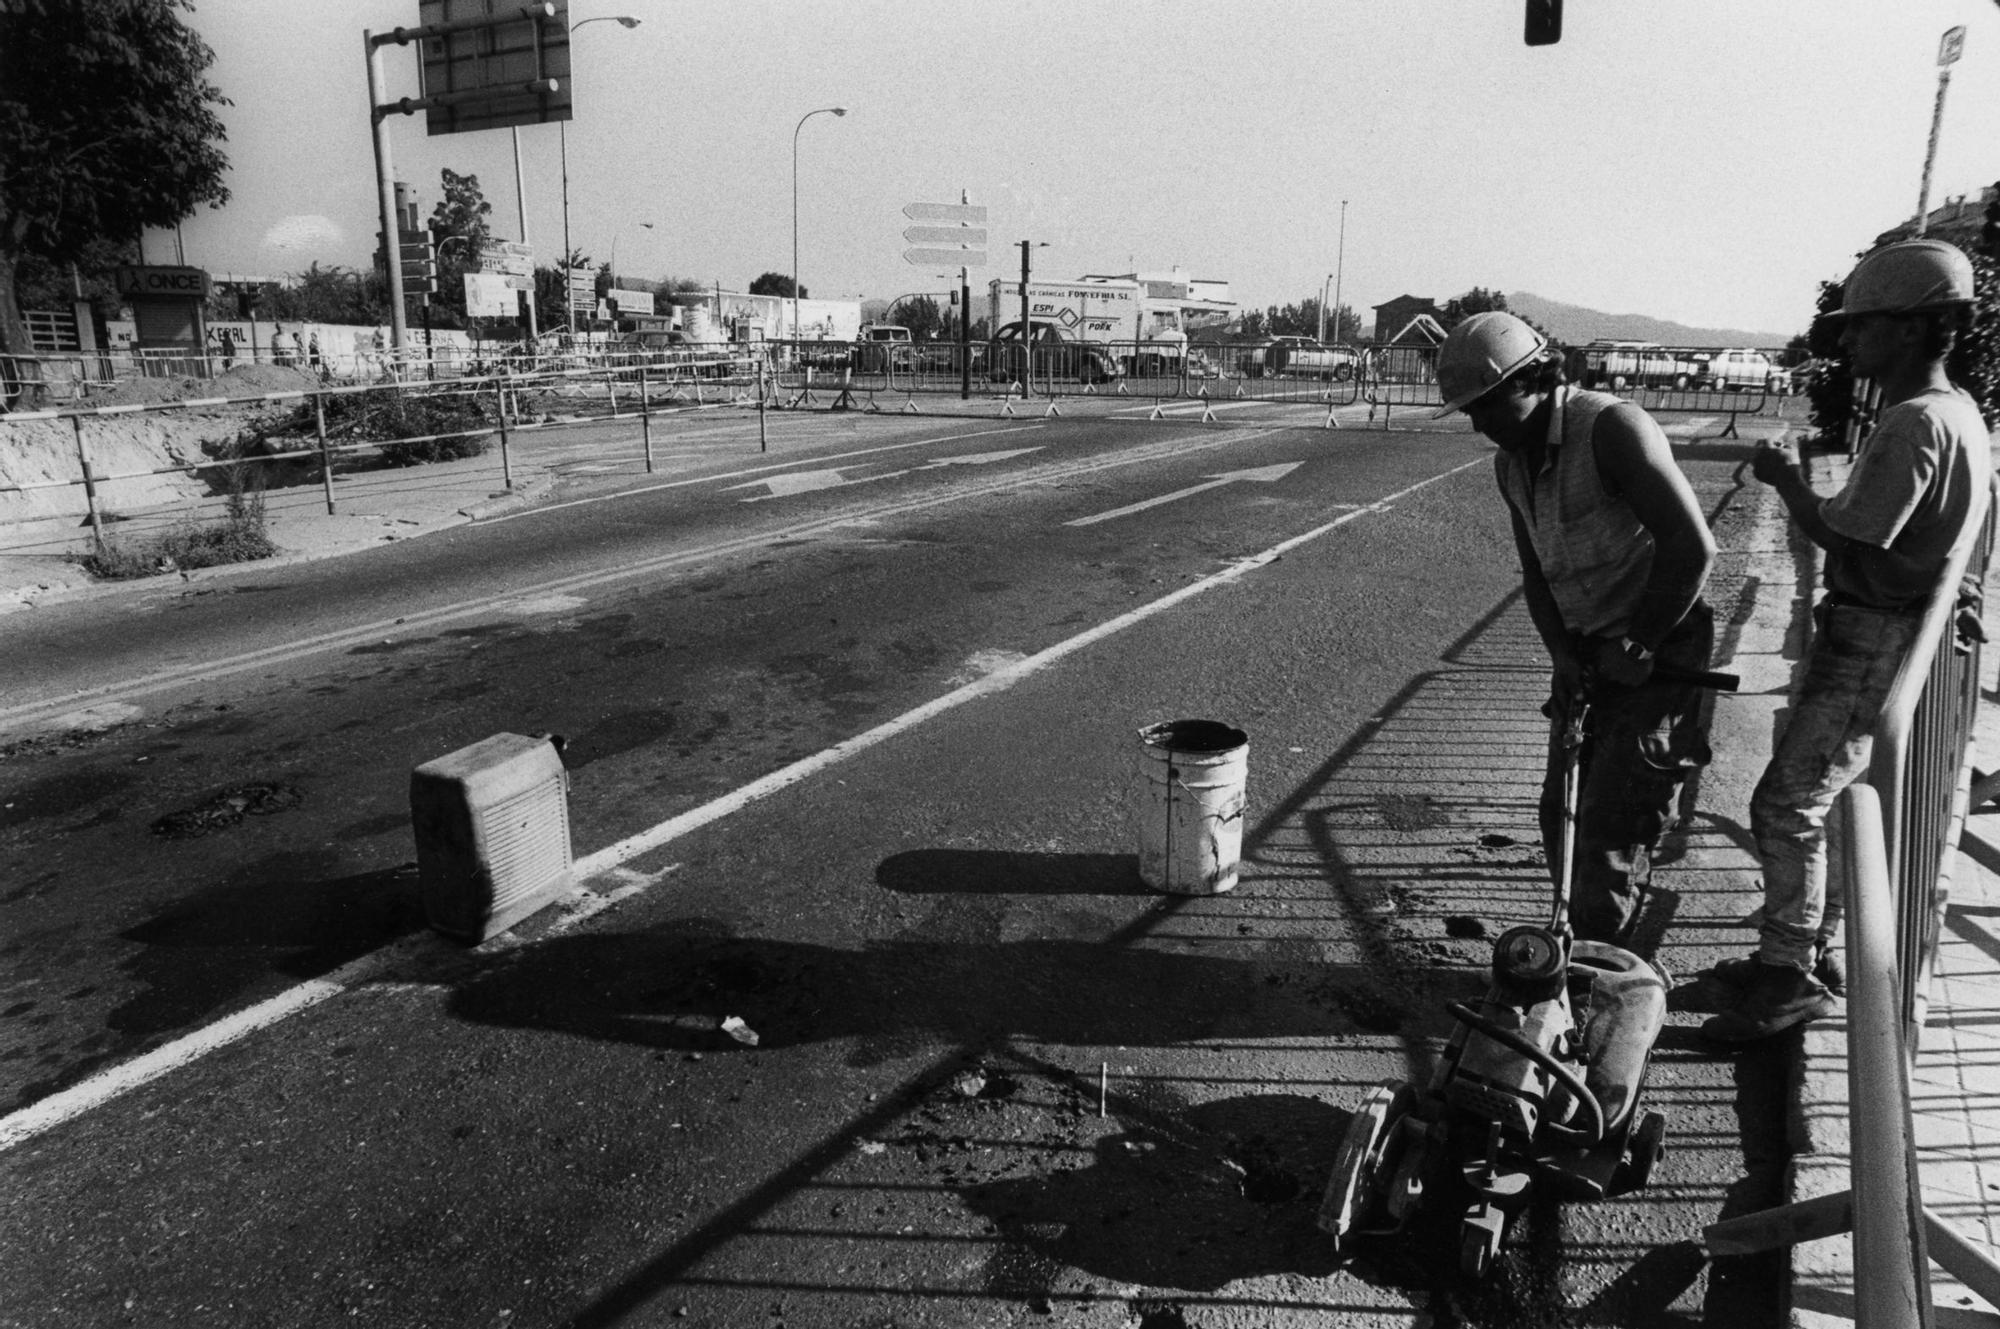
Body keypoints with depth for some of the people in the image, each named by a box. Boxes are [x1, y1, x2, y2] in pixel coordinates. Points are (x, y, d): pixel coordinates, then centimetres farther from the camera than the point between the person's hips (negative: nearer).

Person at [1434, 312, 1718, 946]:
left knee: (1612, 825, -6)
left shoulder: (1614, 428, -21)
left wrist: (1639, 647, -16)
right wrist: (1561, 653, -5)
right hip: (1588, 653, 8)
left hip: (1660, 650, -8)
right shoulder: (1510, 463, 5)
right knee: (1564, 814, 10)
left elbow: (1692, 545, -24)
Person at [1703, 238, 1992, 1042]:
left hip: (1871, 648, -10)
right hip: (1872, 636, 10)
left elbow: (1841, 534, -23)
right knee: (1826, 800, 17)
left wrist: (1787, 478, -7)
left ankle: (1791, 979, 5)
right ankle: (1817, 954, 28)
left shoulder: (1914, 424, -20)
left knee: (1786, 807, -5)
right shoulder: (1955, 410, 12)